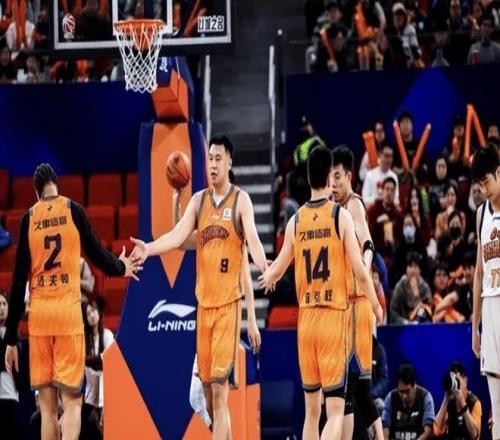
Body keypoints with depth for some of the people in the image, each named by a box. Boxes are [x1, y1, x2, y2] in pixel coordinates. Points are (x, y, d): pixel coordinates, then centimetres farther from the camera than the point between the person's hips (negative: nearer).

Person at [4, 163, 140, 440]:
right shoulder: (73, 211, 1)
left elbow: (18, 281, 3)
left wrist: (11, 338, 6)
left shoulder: (28, 218, 4)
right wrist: (121, 268, 33)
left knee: (47, 405, 8)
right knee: (71, 400, -1)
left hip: (38, 313, 2)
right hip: (68, 311, -2)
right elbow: (97, 255, 9)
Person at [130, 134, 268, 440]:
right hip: (204, 300, 5)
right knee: (207, 383, 8)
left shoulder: (241, 200, -4)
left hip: (229, 302, -5)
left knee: (220, 387, -11)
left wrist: (264, 267, -35)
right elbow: (178, 236, 4)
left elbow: (252, 238, -17)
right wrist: (149, 248, -11)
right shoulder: (199, 200, 11)